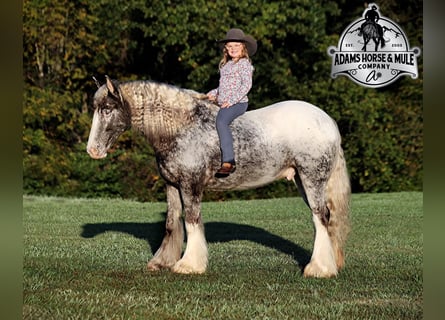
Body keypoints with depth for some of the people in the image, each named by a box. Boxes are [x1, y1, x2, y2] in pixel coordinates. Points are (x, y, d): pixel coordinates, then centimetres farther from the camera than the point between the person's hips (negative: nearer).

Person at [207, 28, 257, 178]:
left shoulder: (244, 63, -3)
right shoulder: (225, 64, 22)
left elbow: (246, 84, -13)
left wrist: (231, 100, -19)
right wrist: (214, 93, 12)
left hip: (238, 103, -10)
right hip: (223, 104, 10)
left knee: (221, 121, -34)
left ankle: (228, 161, -42)